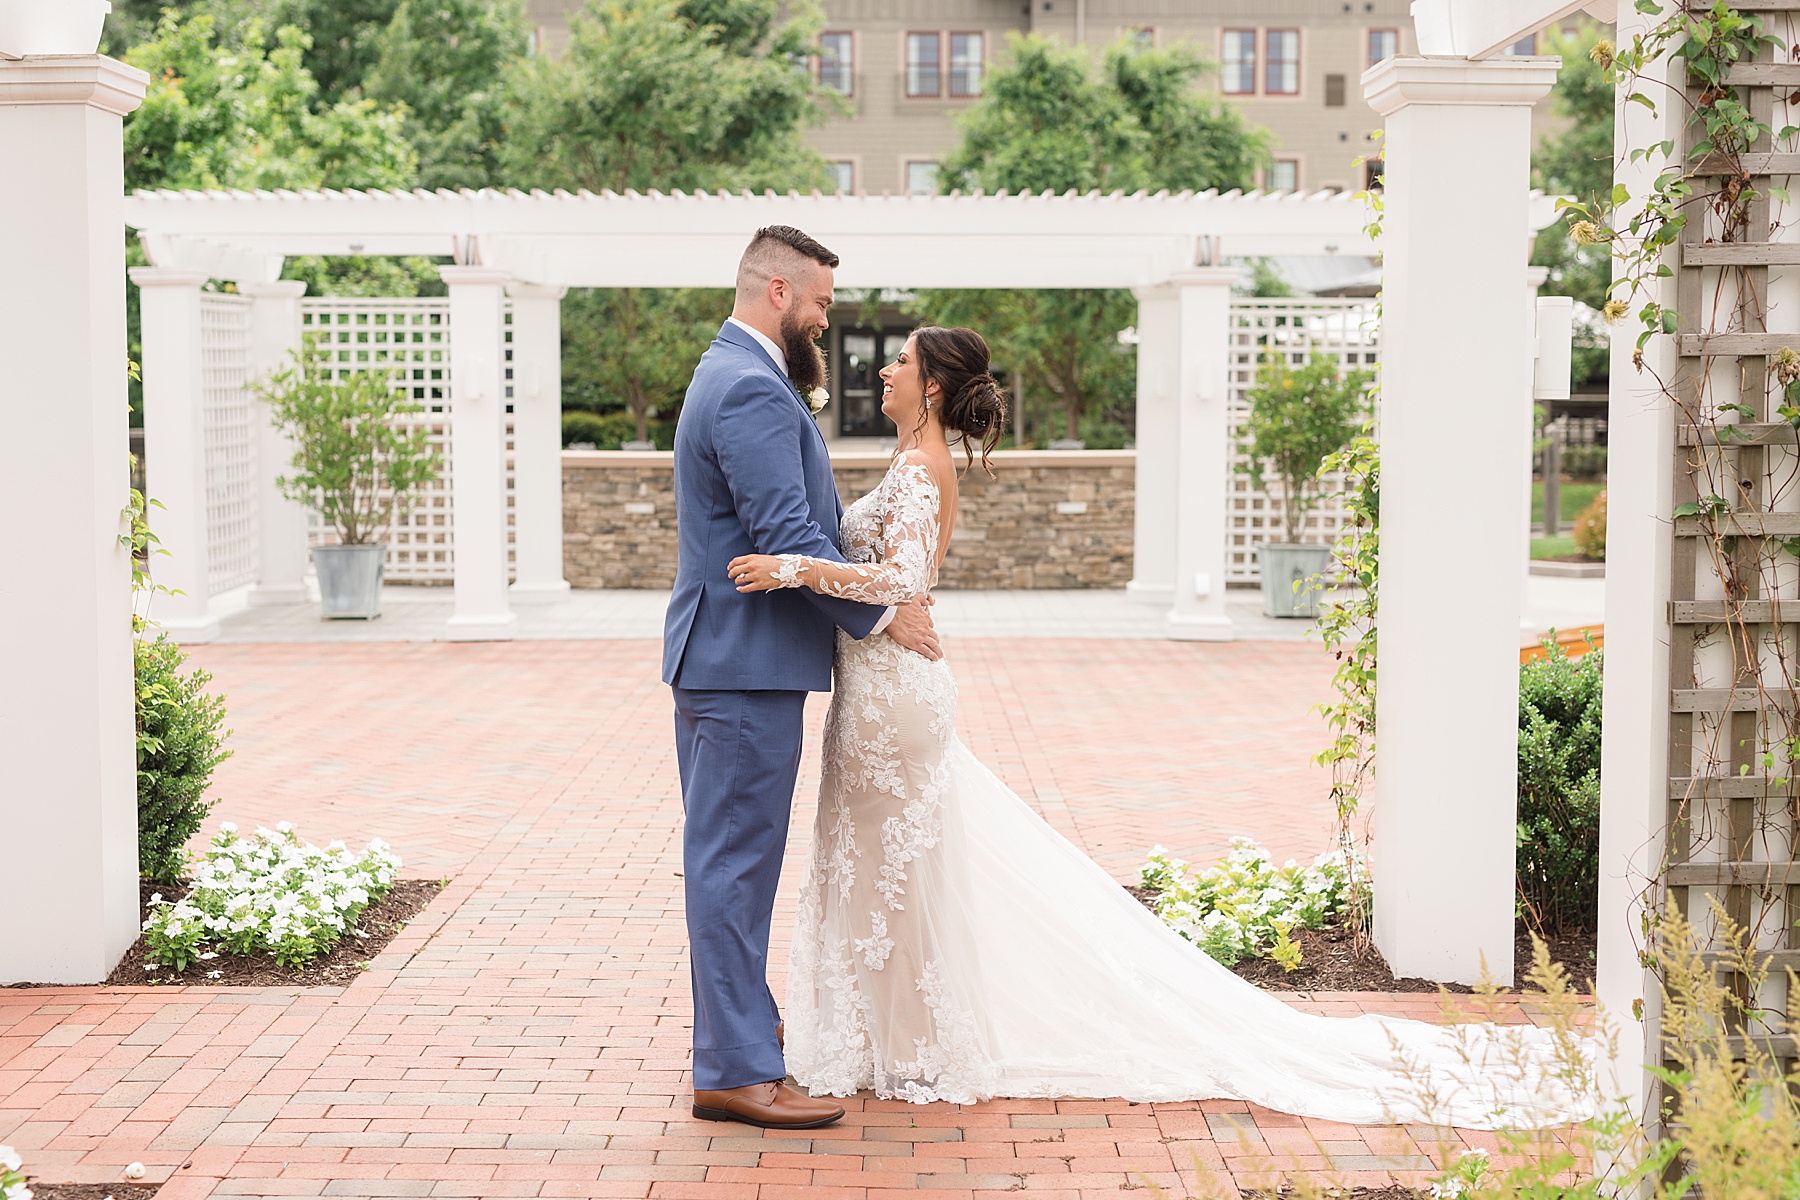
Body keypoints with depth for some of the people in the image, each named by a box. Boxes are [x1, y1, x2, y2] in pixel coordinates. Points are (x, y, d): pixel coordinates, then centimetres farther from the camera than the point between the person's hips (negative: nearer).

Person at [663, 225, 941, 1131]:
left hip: (726, 658, 11)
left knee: (732, 858, 18)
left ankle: (738, 1022, 31)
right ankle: (735, 1072, -3)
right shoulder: (751, 391, -18)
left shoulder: (735, 375, 18)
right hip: (746, 661, -11)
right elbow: (787, 535, -23)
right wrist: (880, 618, -15)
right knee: (735, 861, -7)